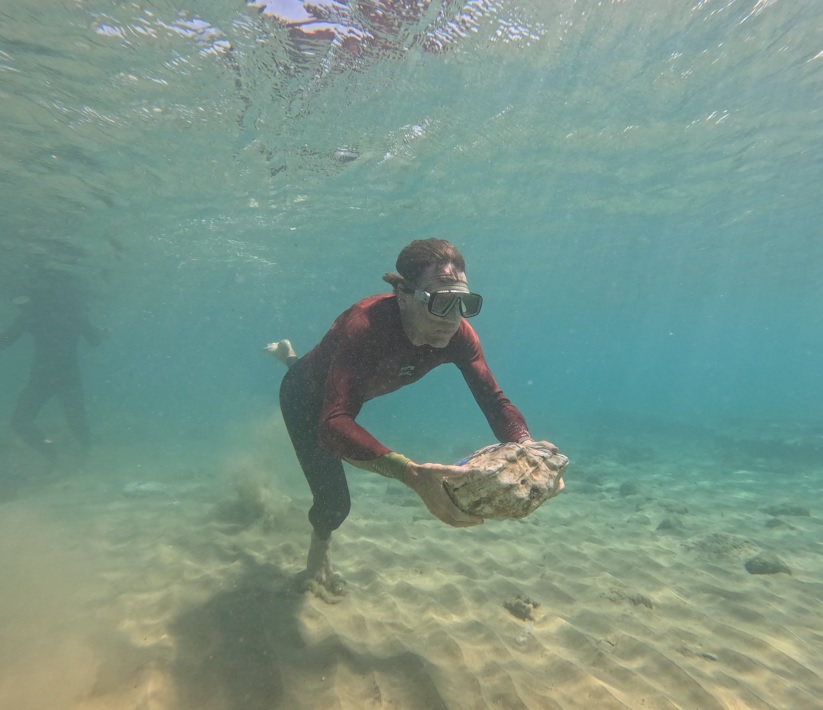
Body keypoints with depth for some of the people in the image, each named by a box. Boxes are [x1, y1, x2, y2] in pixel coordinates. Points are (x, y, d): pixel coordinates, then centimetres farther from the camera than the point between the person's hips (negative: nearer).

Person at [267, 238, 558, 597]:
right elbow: (334, 424, -54)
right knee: (334, 500, -10)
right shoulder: (365, 325, -46)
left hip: (348, 391, 6)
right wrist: (412, 474, -68)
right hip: (306, 398, -5)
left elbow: (494, 399, -25)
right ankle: (319, 560, 28)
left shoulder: (458, 334, -30)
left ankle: (289, 357, 60)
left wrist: (524, 446, -47)